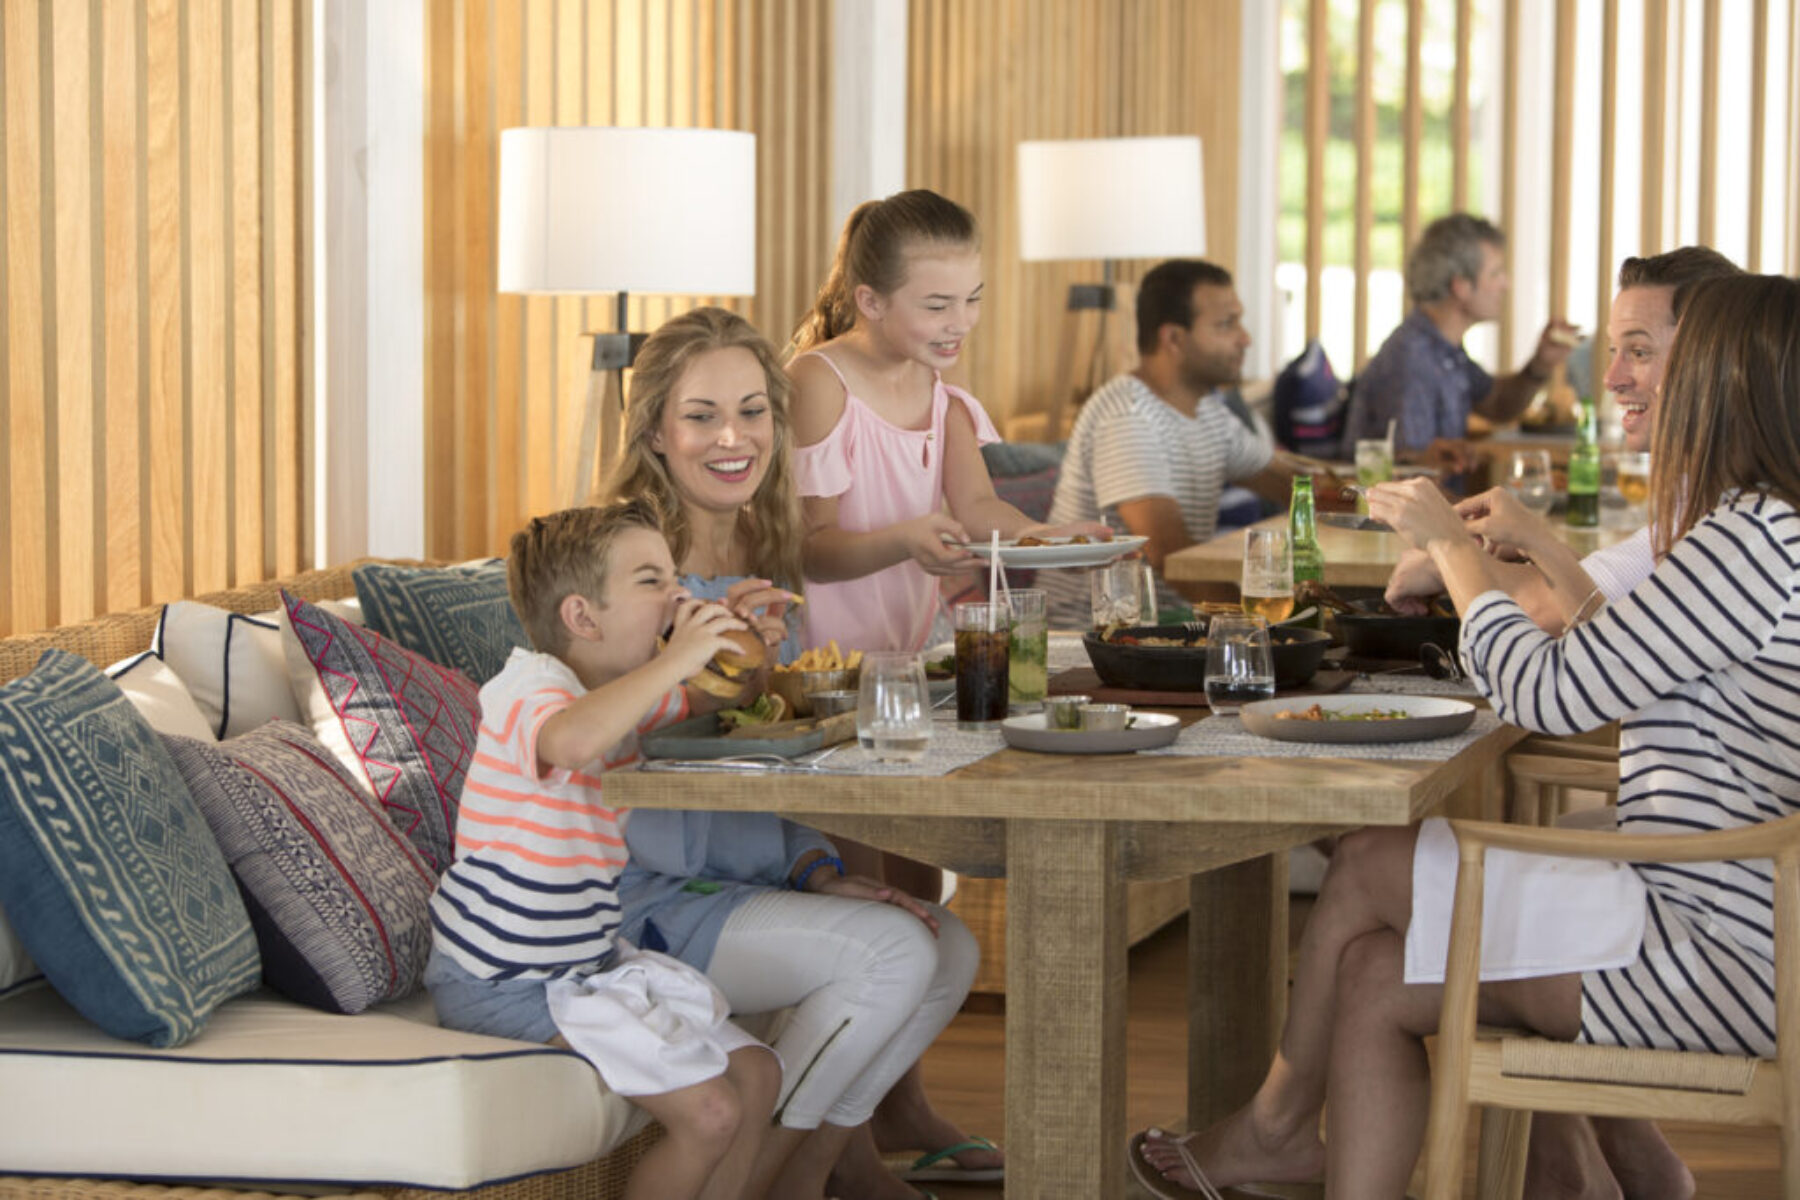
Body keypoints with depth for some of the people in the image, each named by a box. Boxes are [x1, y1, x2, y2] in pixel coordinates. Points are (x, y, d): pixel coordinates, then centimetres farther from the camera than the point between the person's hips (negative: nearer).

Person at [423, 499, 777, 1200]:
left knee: (756, 1076, 7)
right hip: (505, 981, -10)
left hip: (589, 958, 10)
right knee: (710, 1114, -17)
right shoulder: (529, 687, -21)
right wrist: (677, 658, -40)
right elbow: (572, 740, -47)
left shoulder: (617, 688, 9)